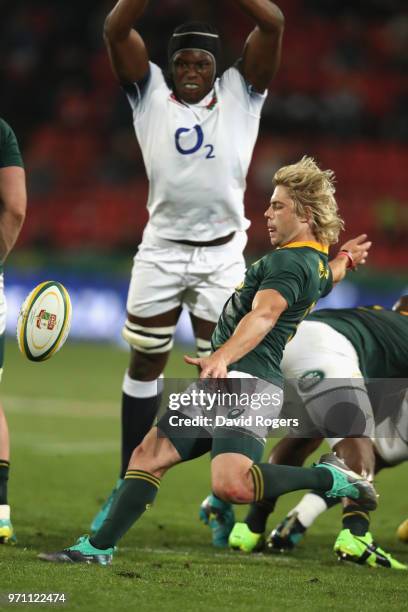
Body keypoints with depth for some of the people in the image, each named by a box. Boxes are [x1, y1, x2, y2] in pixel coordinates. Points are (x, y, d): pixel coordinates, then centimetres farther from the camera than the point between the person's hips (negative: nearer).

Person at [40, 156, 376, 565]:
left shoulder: (288, 262, -13)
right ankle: (98, 547, 12)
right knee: (148, 455, 9)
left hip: (245, 383, -11)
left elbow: (263, 315, -32)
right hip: (218, 384, 11)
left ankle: (329, 477, -14)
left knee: (231, 485, -32)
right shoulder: (319, 263, 17)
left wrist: (222, 358, -46)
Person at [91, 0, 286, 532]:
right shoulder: (151, 93, 5)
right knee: (144, 366, 6)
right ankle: (130, 485, 14)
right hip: (162, 249, 1)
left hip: (222, 255, -1)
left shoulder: (240, 94, 4)